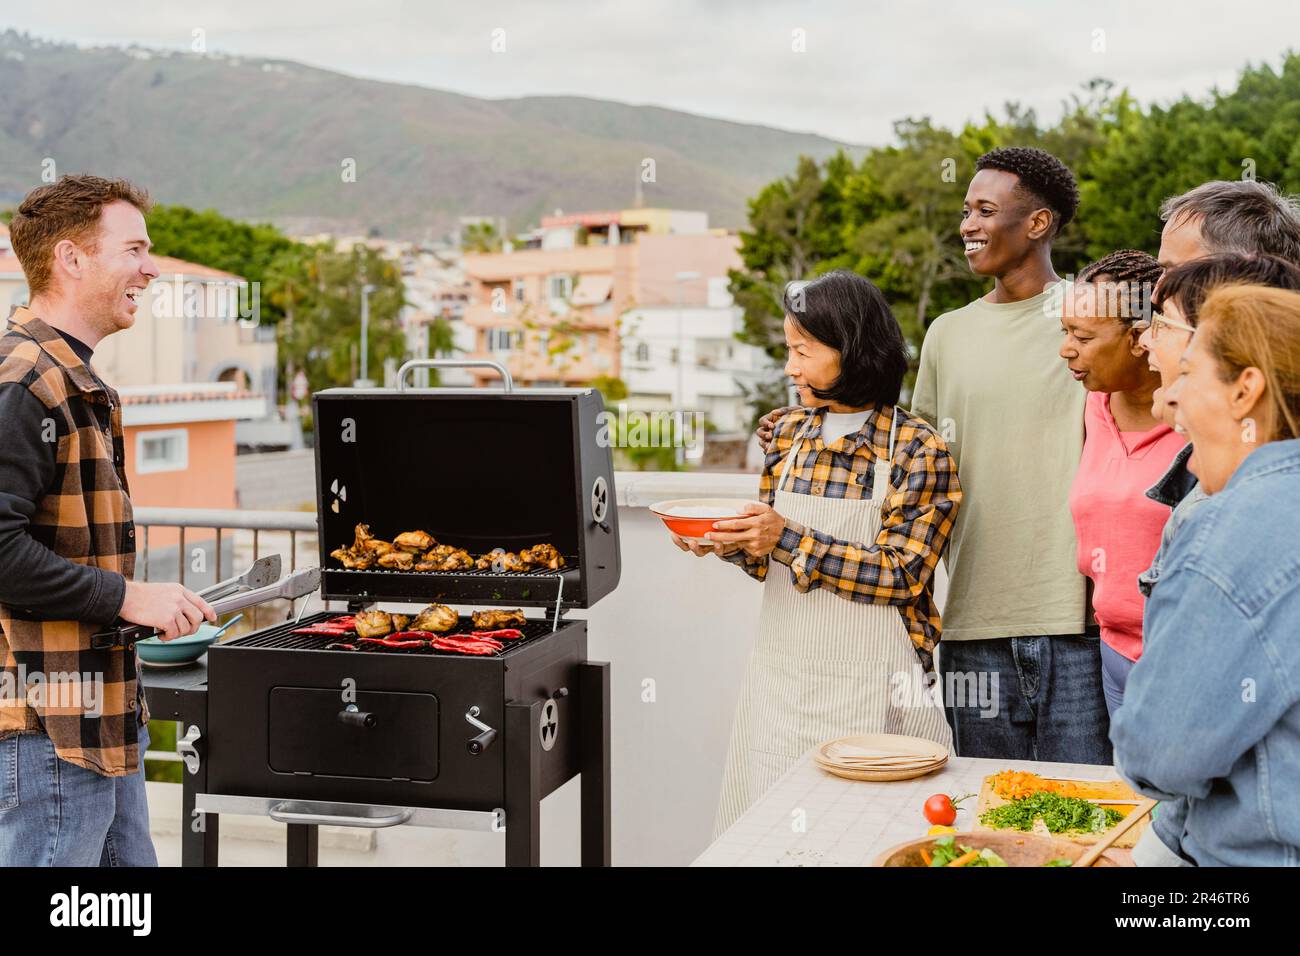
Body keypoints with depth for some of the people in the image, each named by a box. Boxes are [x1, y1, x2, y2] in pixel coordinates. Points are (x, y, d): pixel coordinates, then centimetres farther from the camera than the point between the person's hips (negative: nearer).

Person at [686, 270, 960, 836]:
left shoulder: (917, 450, -10)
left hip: (869, 688, -5)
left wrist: (789, 541, -23)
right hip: (782, 678, 5)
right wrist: (731, 543, -7)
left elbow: (901, 574, -17)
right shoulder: (789, 434, 7)